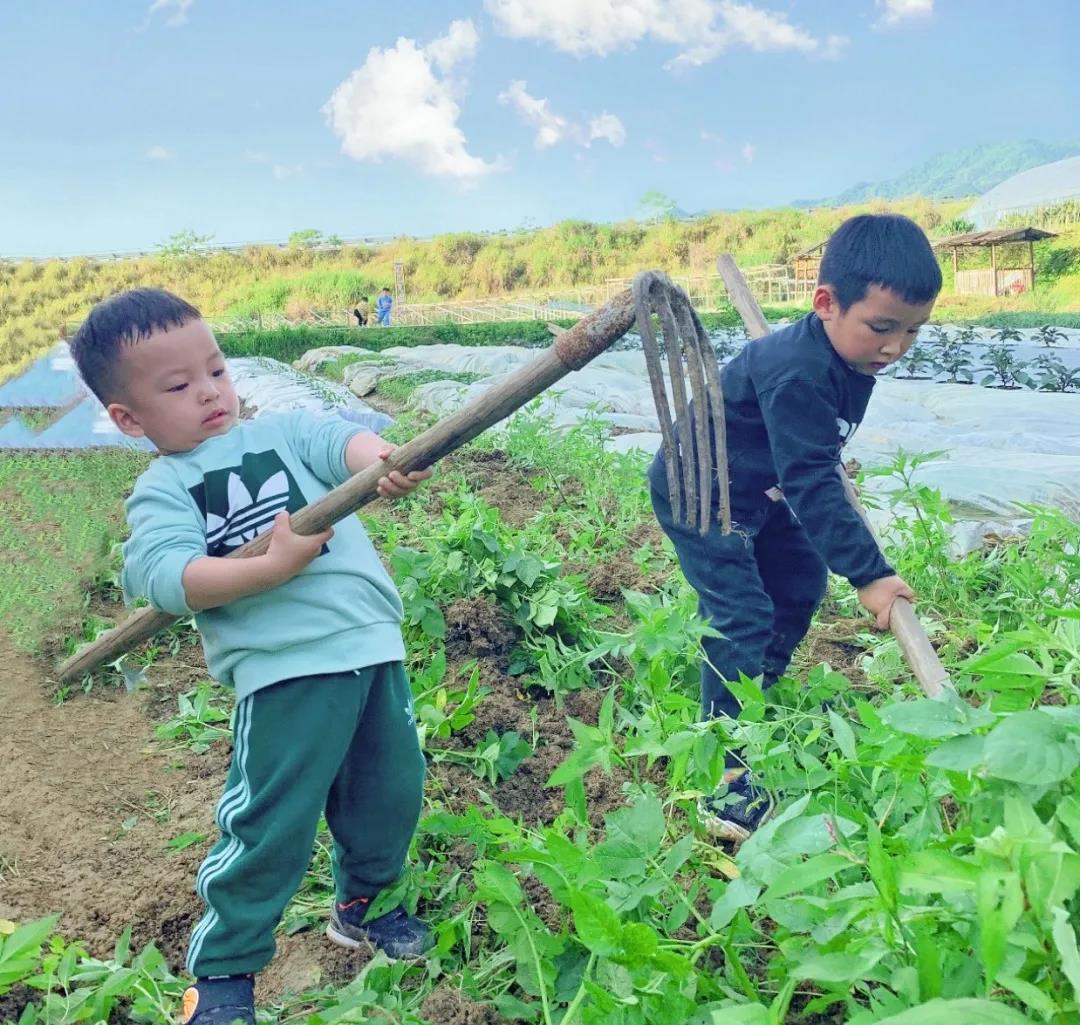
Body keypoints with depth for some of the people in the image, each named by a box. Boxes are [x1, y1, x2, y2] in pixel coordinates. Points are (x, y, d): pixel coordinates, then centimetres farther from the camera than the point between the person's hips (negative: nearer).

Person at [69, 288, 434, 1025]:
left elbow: (342, 441, -9)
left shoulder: (282, 431, 11)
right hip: (284, 669, -4)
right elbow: (165, 579, -15)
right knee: (271, 828, -1)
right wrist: (272, 566, -26)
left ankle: (361, 905, 44)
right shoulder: (161, 490, 2)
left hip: (373, 642, 4)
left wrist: (380, 460, -32)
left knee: (393, 794, 16)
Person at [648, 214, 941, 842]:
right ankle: (726, 779, -9)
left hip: (760, 491, 10)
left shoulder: (849, 354, -7)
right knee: (742, 618, -16)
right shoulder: (797, 375, -36)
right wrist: (869, 575, -37)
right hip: (699, 495, -10)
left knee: (800, 589, 17)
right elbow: (814, 486, -38)